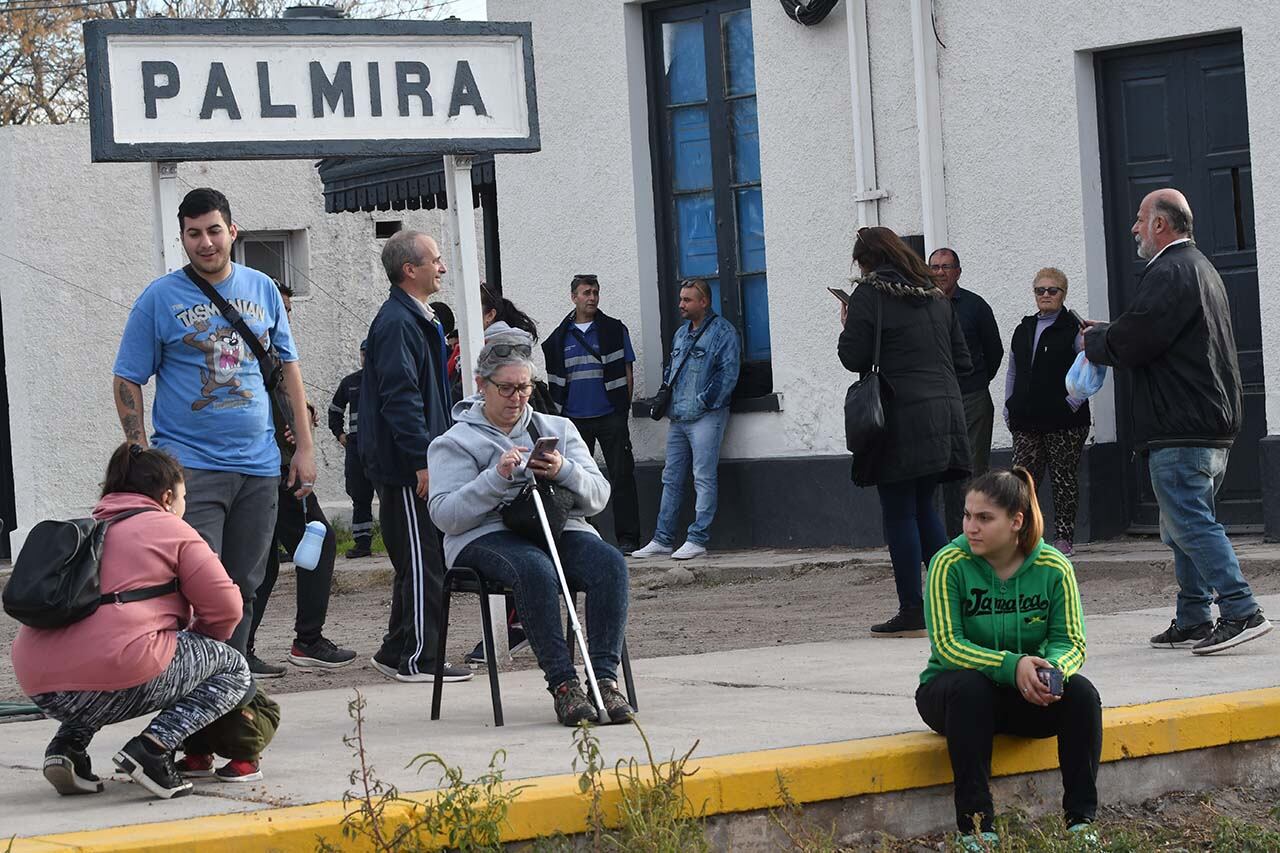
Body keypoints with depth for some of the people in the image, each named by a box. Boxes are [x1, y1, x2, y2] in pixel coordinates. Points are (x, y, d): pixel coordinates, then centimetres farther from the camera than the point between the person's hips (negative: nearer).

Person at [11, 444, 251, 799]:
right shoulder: (171, 529, 10)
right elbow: (226, 607, 5)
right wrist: (200, 642, 27)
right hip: (119, 673, -7)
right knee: (233, 667, 13)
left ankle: (67, 745, 15)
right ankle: (155, 746, -10)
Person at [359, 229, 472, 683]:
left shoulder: (417, 319, 18)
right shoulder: (397, 323, -16)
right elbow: (400, 397, -22)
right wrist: (423, 460, -24)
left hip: (418, 465, 11)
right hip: (406, 464, -11)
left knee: (421, 561, 14)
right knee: (423, 564, -7)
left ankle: (398, 653, 20)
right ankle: (417, 658, -3)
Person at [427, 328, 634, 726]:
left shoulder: (558, 429, 21)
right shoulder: (455, 442, 10)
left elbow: (598, 496, 11)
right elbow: (445, 514, -4)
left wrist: (564, 471, -10)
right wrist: (497, 477, -16)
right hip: (488, 536, -4)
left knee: (610, 562, -29)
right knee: (535, 568, -39)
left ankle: (606, 678, -35)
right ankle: (562, 685, -39)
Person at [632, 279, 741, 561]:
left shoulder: (722, 332, -6)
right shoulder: (682, 333, 19)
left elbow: (728, 374, -13)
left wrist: (704, 402, -15)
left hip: (705, 416, -8)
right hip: (677, 418, 8)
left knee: (703, 479, -8)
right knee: (671, 479, 9)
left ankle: (698, 539, -7)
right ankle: (663, 539, 12)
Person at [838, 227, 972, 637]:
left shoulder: (869, 295, -7)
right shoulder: (935, 296, 13)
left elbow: (853, 358, -10)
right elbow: (962, 360, 14)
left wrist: (847, 326, 7)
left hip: (900, 418, -6)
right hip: (943, 411, 6)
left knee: (899, 514, 0)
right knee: (923, 507, 17)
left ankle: (912, 611, -1)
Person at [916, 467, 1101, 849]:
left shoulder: (1053, 567, -7)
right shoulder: (950, 564, -14)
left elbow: (1071, 642, -7)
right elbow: (948, 644, -20)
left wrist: (1054, 670, -32)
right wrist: (1011, 667, -35)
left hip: (1029, 695, 2)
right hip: (949, 690, -2)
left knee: (1081, 693, -26)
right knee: (969, 686, -36)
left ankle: (1081, 819, -19)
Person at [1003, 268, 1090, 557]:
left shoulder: (1073, 328, -2)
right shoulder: (1024, 330, 17)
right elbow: (1012, 373, 22)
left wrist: (1073, 402, -13)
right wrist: (1009, 409, 13)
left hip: (1064, 421, -5)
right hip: (1027, 421, 5)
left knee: (1063, 478, 1)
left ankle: (1064, 537, 6)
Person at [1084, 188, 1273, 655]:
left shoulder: (1168, 273, -13)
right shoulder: (1201, 268, 22)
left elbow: (1130, 343, -17)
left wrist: (1093, 341, 3)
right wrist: (1108, 334, 18)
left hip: (1180, 430, -11)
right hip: (1213, 425, 11)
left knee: (1189, 523, -12)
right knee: (1183, 526, 14)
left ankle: (1241, 611, -17)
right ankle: (1193, 620, 16)